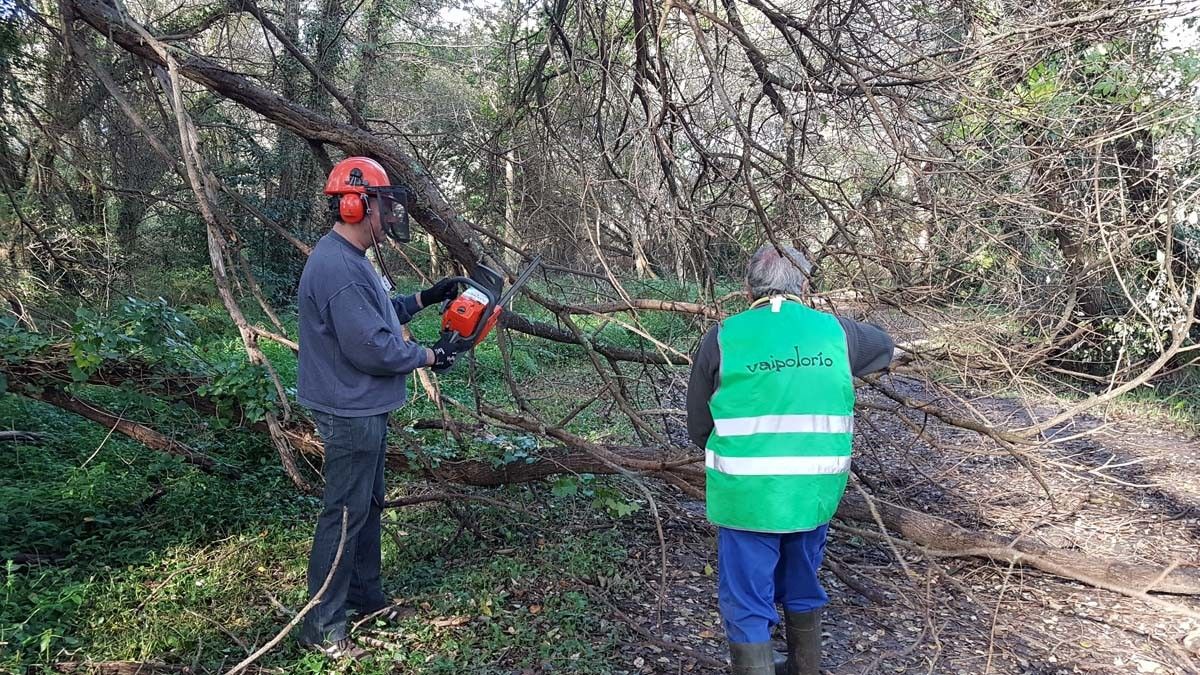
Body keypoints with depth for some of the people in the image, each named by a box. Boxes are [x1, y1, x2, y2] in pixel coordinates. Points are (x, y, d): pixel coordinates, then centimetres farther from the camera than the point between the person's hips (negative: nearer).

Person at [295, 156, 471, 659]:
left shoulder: (350, 259, 10)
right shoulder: (339, 268, -25)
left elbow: (376, 315, 20)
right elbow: (372, 347, -28)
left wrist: (423, 299, 13)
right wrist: (429, 357, -15)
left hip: (365, 409, 11)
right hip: (351, 414, -11)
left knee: (368, 505, 20)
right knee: (345, 514, -1)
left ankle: (365, 596, 36)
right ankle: (322, 627, 11)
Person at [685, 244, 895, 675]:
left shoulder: (722, 338, -6)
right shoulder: (835, 331, 2)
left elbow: (698, 428, 2)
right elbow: (884, 348, 26)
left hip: (747, 494, -4)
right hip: (816, 493, 4)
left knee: (747, 601, 8)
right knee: (802, 587, 25)